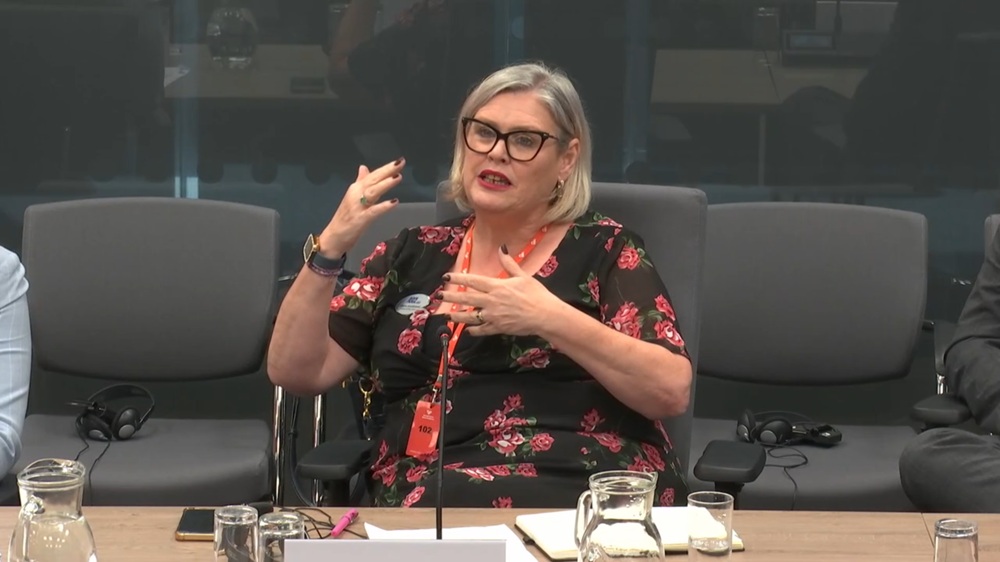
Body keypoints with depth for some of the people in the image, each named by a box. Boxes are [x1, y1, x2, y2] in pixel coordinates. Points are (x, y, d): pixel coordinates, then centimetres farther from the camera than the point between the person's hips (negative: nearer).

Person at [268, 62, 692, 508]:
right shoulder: (413, 254, 18)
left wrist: (551, 320, -14)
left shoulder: (605, 250, 8)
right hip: (424, 501, 4)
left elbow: (672, 391, -5)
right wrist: (330, 247, -2)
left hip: (577, 495, -3)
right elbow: (296, 371, 11)